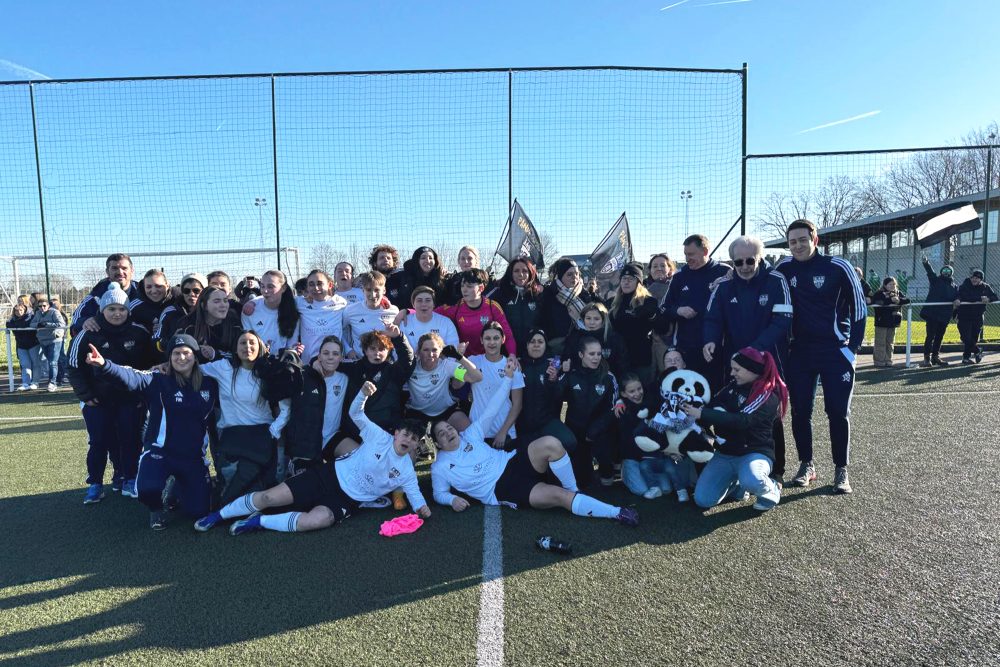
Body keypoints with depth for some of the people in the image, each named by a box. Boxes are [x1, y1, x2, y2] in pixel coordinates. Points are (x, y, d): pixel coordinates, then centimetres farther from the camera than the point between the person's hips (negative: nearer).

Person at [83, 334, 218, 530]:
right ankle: (156, 509, 8)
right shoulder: (159, 382, -9)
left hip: (194, 457, 3)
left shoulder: (210, 385, 1)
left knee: (198, 511, 5)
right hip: (160, 452, -3)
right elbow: (131, 378, -27)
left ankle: (176, 488, 40)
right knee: (147, 489, -33)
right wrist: (104, 365, -44)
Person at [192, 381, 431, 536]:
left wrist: (421, 507, -16)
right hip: (330, 475, 0)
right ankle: (218, 515, 13)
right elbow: (355, 414, -1)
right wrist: (364, 393, -21)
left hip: (346, 500, 0)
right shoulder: (379, 437, -2)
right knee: (269, 497, -10)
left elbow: (415, 493, 7)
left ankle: (259, 522, -12)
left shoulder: (406, 473, 2)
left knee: (316, 520, -32)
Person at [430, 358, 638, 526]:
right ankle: (615, 512, -20)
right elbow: (439, 494, 9)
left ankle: (573, 490, -8)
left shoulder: (469, 435, 11)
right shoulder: (440, 467, 5)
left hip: (512, 463, 5)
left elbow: (490, 411, 7)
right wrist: (452, 499, -17)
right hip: (501, 490, -4)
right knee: (559, 495, -25)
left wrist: (507, 377, 0)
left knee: (550, 444, -27)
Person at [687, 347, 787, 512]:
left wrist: (702, 414, -28)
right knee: (703, 500, -12)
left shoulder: (768, 395, -14)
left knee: (751, 481, -39)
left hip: (754, 452, -5)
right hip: (725, 453, 5)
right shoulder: (734, 387, 7)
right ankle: (735, 483, 18)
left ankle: (771, 491, -2)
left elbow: (742, 420, -26)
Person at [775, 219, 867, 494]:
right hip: (799, 352, 3)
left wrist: (853, 346, -4)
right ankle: (806, 464, 19)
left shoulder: (838, 267, -7)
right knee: (800, 411, 5)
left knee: (838, 412, 1)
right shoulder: (784, 269, 0)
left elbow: (859, 306, -2)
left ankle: (842, 470, 12)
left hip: (836, 351, -3)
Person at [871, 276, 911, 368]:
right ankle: (880, 362, 2)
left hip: (893, 322, 6)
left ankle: (888, 361, 19)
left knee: (890, 343, 12)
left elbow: (907, 300, -1)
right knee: (881, 343, -2)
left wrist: (899, 300, -20)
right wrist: (891, 300, -26)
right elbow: (878, 302, -25)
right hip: (881, 322, -6)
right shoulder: (879, 294, -7)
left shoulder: (898, 293, 11)